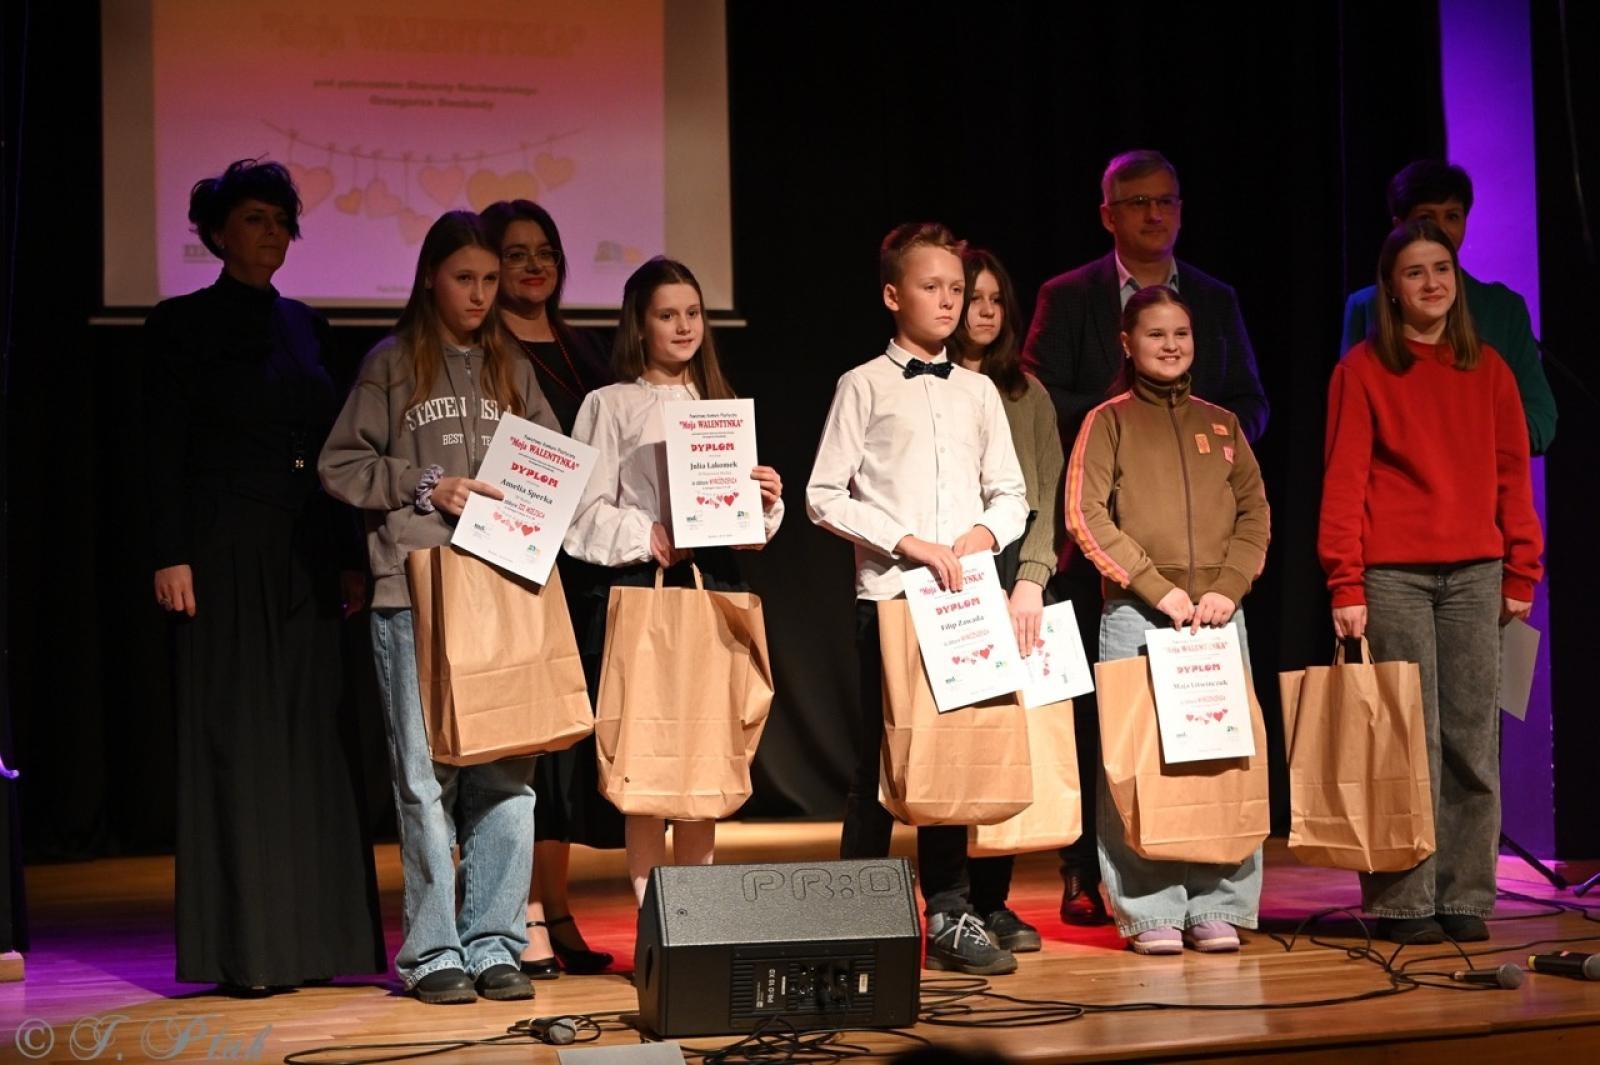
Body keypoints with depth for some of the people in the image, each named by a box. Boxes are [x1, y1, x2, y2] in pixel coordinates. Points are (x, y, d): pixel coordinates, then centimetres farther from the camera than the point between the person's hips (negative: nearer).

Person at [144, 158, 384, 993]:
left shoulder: (303, 324, 15)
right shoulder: (181, 324, 0)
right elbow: (165, 451, -6)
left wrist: (346, 556, 10)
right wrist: (170, 555, -14)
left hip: (304, 555, 5)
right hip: (224, 552, -5)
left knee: (313, 733, 4)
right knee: (234, 737, -5)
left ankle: (311, 937, 9)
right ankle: (240, 946, -1)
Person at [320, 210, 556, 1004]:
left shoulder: (511, 370, 16)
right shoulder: (392, 364, 6)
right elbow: (339, 465, 2)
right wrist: (425, 487, -8)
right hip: (414, 589, -3)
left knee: (508, 773, 0)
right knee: (426, 775, -2)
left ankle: (494, 945, 8)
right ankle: (433, 953, 5)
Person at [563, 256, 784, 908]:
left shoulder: (721, 403, 17)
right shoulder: (611, 406, 3)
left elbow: (750, 523, 16)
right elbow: (584, 512, -5)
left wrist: (767, 501, -5)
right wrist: (647, 537, -17)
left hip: (717, 586, 4)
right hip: (643, 587, -4)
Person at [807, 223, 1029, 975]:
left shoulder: (978, 391, 13)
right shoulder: (865, 385, 1)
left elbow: (1012, 495, 16)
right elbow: (823, 496, -5)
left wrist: (984, 534, -5)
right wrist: (908, 543, -12)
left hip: (965, 595, 4)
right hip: (889, 593, -4)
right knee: (879, 755, -1)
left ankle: (949, 914, 12)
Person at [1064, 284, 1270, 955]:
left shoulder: (1221, 425, 16)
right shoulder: (1109, 422, 6)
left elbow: (1254, 511, 11)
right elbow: (1085, 517, -4)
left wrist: (1228, 587, -5)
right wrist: (1159, 587, -10)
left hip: (1218, 614, 3)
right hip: (1137, 614, -3)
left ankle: (1217, 907, 5)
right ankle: (1150, 912, -1)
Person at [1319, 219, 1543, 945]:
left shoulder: (1487, 369, 12)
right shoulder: (1363, 369, 2)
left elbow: (1513, 474, 12)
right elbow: (1344, 480, -3)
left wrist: (1522, 572, 5)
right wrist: (1346, 584, -10)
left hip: (1475, 573, 3)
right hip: (1393, 575, -3)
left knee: (1472, 741, 2)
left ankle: (1465, 897, 8)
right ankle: (1403, 902, 1)